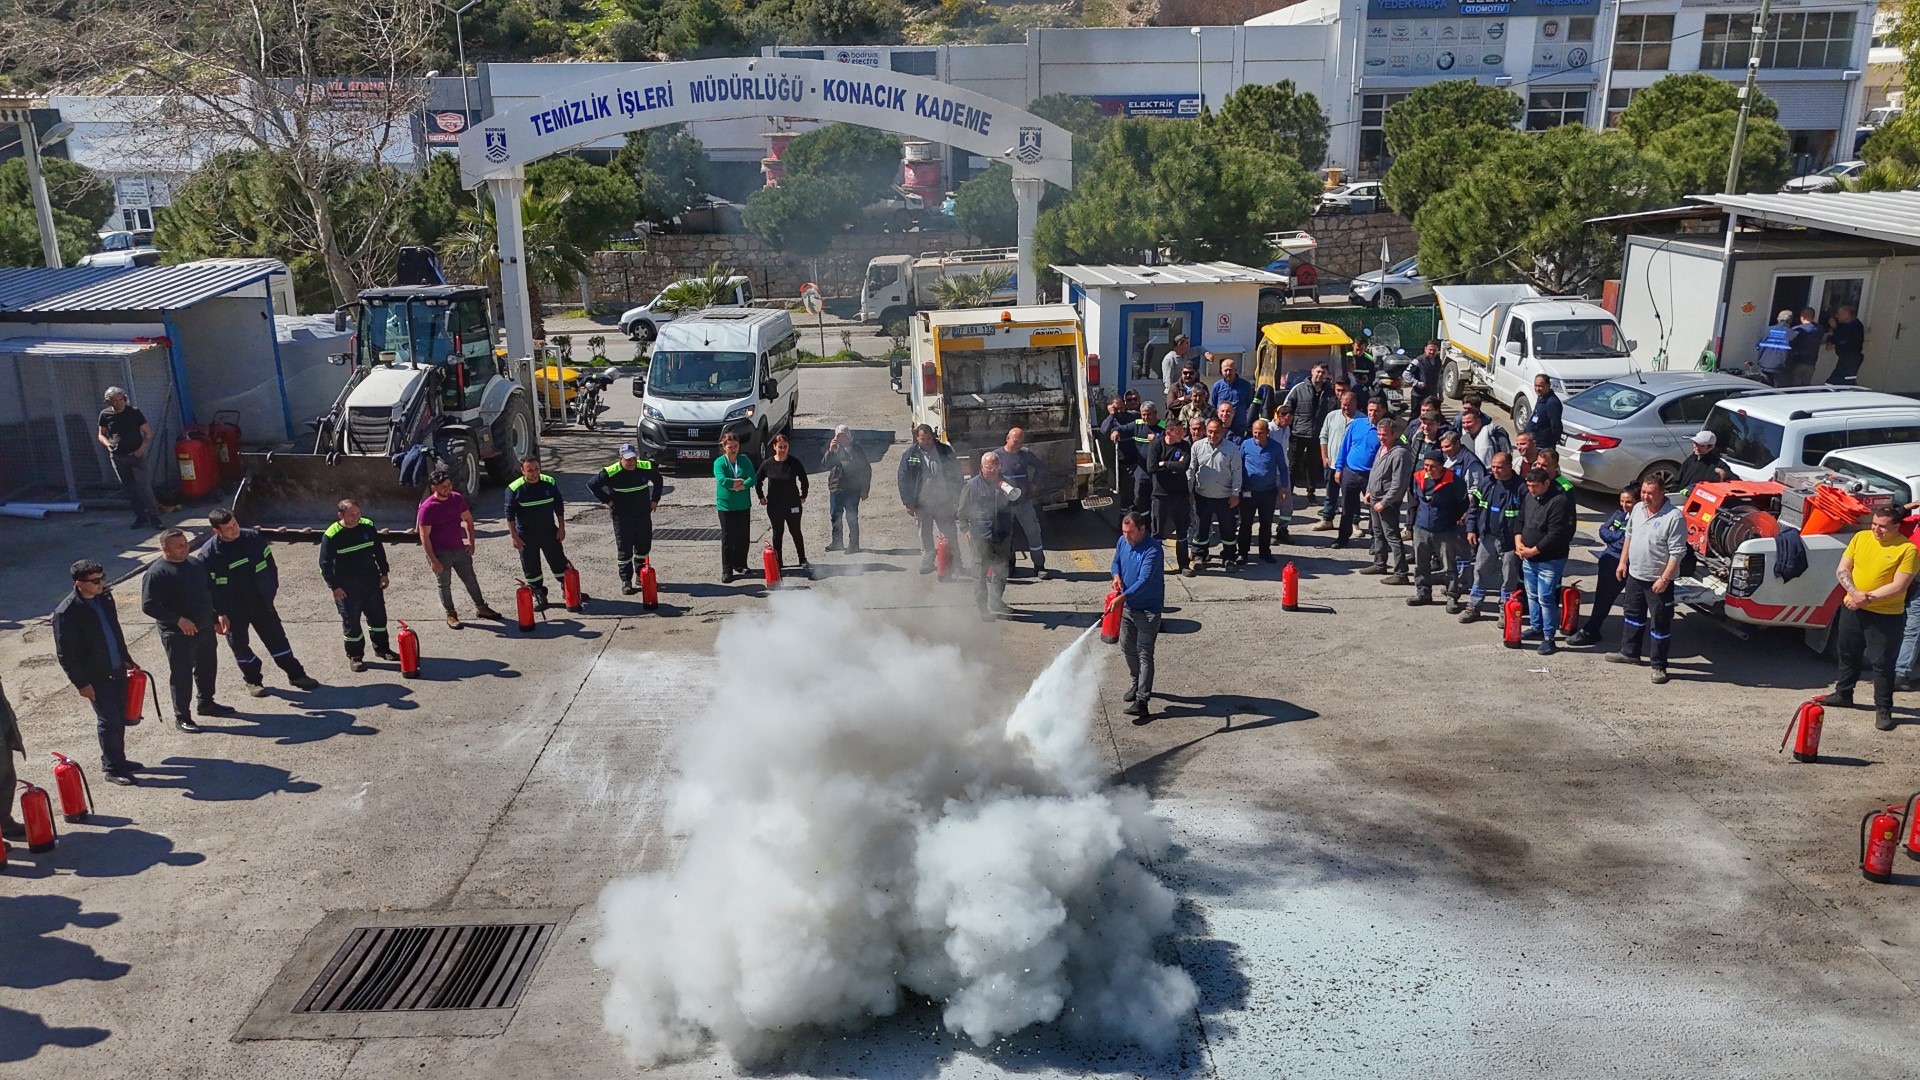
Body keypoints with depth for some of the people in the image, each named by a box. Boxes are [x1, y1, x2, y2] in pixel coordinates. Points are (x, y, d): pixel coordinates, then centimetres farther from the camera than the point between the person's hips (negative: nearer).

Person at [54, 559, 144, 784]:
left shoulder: (104, 596, 1)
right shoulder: (66, 613, -21)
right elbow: (65, 654, -16)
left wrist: (127, 659, 19)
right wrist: (82, 683, -14)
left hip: (117, 670, 7)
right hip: (95, 677, -7)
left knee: (120, 717, 15)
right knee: (109, 721, 0)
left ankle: (118, 760, 30)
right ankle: (112, 768, 15)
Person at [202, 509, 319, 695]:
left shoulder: (253, 538, -7)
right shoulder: (208, 554, -16)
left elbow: (269, 565, 5)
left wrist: (271, 590, 4)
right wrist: (218, 613, -11)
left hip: (261, 601, 2)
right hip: (232, 610, -2)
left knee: (276, 638, 9)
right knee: (239, 644, 11)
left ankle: (296, 674, 21)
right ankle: (252, 679, 30)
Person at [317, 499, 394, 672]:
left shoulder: (368, 526, -3)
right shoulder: (331, 535, -15)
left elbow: (379, 551, 9)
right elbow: (325, 564, -10)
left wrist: (383, 573, 8)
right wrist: (334, 587, -13)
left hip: (371, 580, 4)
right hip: (346, 586, -4)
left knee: (378, 616, 13)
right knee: (351, 621, 2)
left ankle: (381, 648, 30)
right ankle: (355, 656, 16)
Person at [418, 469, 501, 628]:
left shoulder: (457, 498, -3)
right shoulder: (427, 508, -18)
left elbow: (468, 520, 12)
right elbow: (424, 536, -16)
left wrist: (470, 541, 4)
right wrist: (433, 560, -17)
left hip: (460, 548, 5)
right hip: (440, 553, -5)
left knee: (471, 580, 14)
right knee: (445, 585, 10)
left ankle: (481, 608, 29)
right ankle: (450, 614, 24)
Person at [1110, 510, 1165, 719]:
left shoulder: (1153, 550, -24)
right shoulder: (1123, 542, -1)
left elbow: (1144, 581, -31)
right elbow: (1116, 561, 16)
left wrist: (1122, 597, -40)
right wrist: (1116, 576, -6)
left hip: (1148, 609, -7)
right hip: (1127, 606, 7)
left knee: (1144, 654, -8)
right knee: (1128, 649, 18)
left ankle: (1142, 700, -10)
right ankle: (1136, 684, 39)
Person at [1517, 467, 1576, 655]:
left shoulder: (1559, 501, -20)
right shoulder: (1529, 497, 6)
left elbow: (1555, 534, -23)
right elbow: (1521, 520, 17)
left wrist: (1533, 551, -19)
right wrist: (1518, 542, 0)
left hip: (1550, 560, -8)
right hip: (1528, 558, 8)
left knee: (1546, 598, -7)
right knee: (1532, 595, 17)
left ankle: (1549, 637, 0)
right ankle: (1537, 628, 32)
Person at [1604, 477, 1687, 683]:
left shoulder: (1674, 517, -20)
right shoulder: (1637, 509, 3)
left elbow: (1677, 553, -20)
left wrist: (1664, 579, -22)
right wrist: (1623, 562, 13)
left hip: (1658, 581, -8)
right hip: (1635, 574, 8)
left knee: (1661, 623, 2)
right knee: (1632, 614, 21)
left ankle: (1659, 665, 11)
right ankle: (1629, 652, 37)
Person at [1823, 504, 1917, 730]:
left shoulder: (1907, 549, -13)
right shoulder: (1860, 537, 1)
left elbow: (1899, 586, -18)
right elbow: (1842, 570, 0)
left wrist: (1868, 598, -22)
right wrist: (1855, 593, -16)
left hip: (1886, 616, -5)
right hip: (1853, 609, 5)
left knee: (1882, 662, 0)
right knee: (1848, 655, 19)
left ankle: (1883, 709, 10)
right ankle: (1843, 694, 36)